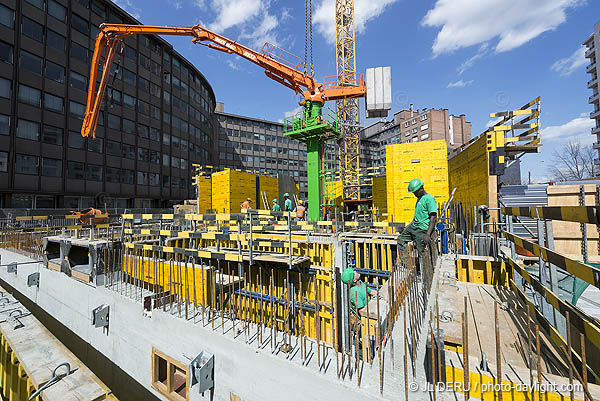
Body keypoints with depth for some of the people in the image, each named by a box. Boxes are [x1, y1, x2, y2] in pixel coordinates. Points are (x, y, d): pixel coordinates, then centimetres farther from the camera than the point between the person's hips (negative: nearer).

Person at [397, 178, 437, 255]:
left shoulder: (429, 199, -14)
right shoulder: (419, 199, 16)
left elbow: (433, 218, -21)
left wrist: (428, 235, -27)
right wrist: (409, 225, 25)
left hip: (423, 229, -10)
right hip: (414, 226, 10)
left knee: (421, 252, -7)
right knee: (401, 239, 15)